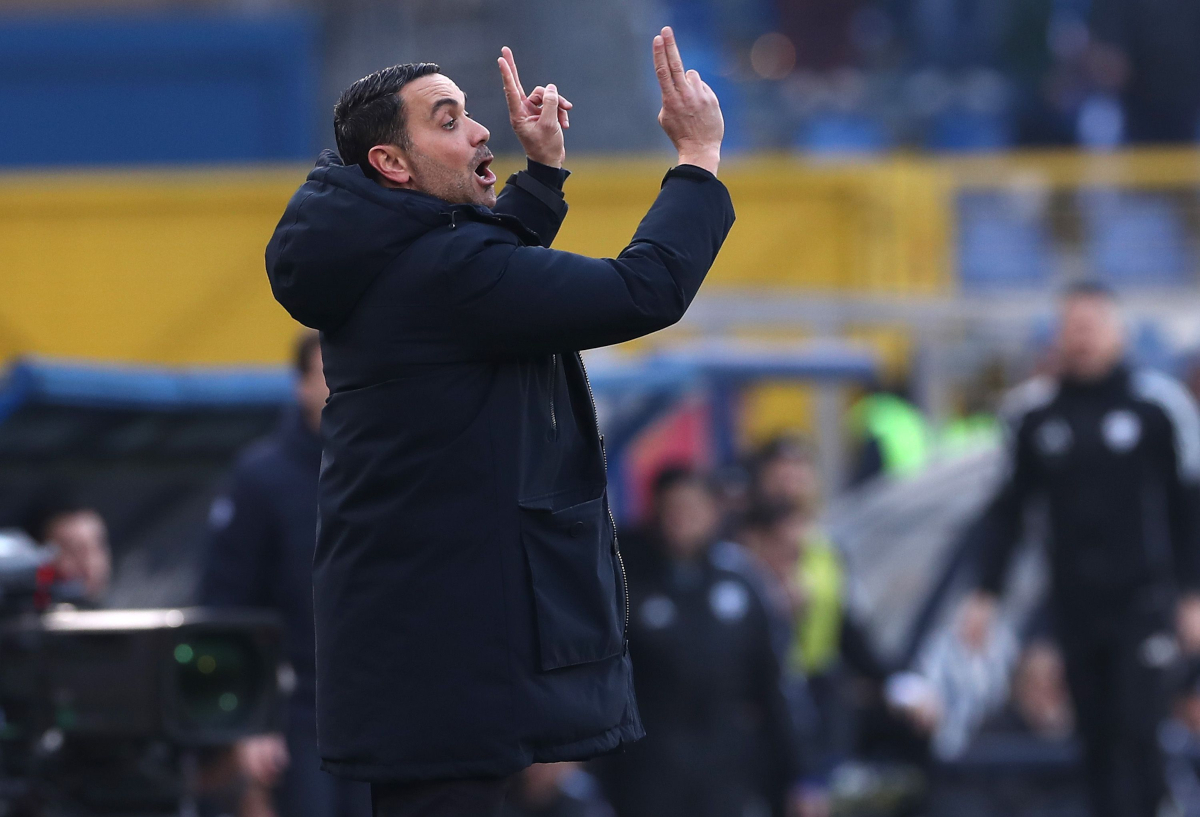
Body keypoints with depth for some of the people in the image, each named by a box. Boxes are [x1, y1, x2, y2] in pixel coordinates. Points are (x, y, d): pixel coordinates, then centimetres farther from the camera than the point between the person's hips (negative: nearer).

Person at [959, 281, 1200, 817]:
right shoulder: (1033, 411, 6)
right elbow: (1007, 509, 14)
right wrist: (985, 593, 9)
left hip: (1143, 597, -3)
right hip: (1075, 602, 3)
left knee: (1135, 729, -12)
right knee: (1097, 739, 5)